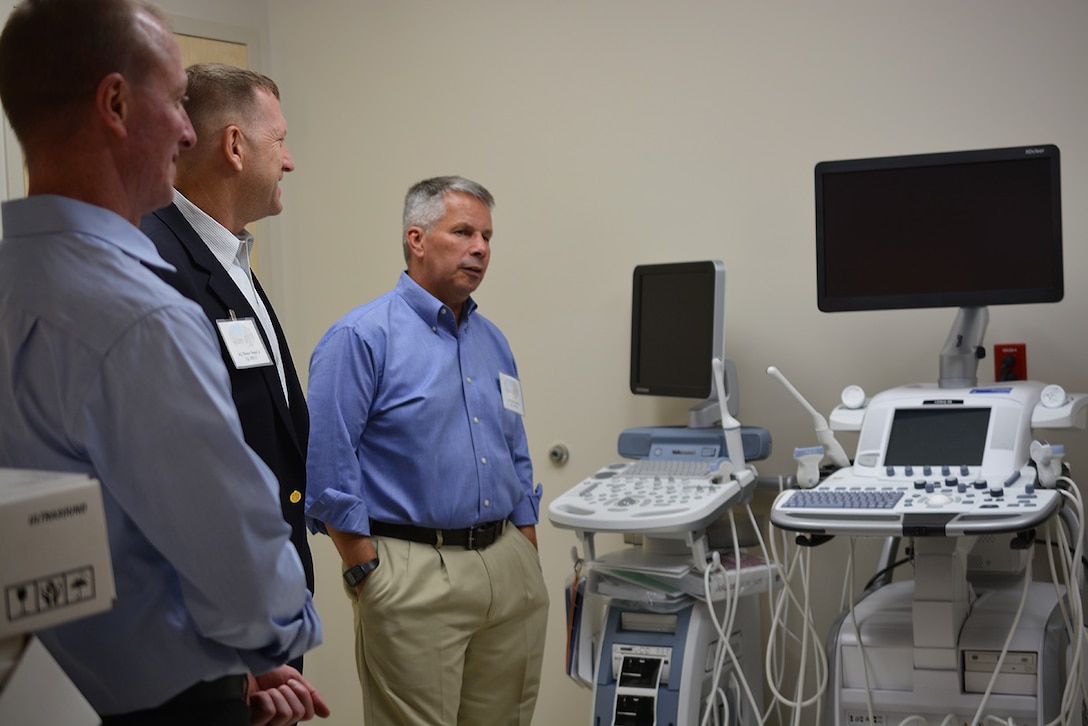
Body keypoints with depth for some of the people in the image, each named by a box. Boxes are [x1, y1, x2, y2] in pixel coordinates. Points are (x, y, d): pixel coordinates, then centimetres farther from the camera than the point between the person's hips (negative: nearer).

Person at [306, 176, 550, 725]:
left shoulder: (492, 341, 15)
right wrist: (366, 574, -13)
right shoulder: (362, 337, -8)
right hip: (415, 573, -7)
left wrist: (529, 558, 14)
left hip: (511, 574, 7)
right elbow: (327, 469, -13)